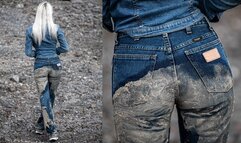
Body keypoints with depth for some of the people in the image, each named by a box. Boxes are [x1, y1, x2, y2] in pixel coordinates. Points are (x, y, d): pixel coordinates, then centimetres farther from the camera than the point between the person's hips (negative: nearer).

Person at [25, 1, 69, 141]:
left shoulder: (31, 30, -2)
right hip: (55, 65, 1)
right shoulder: (56, 29, -4)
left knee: (45, 98, 2)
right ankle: (41, 125, 27)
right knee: (50, 97, 15)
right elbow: (65, 48, -5)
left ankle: (52, 130, -3)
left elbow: (28, 52, -3)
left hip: (40, 66, 0)